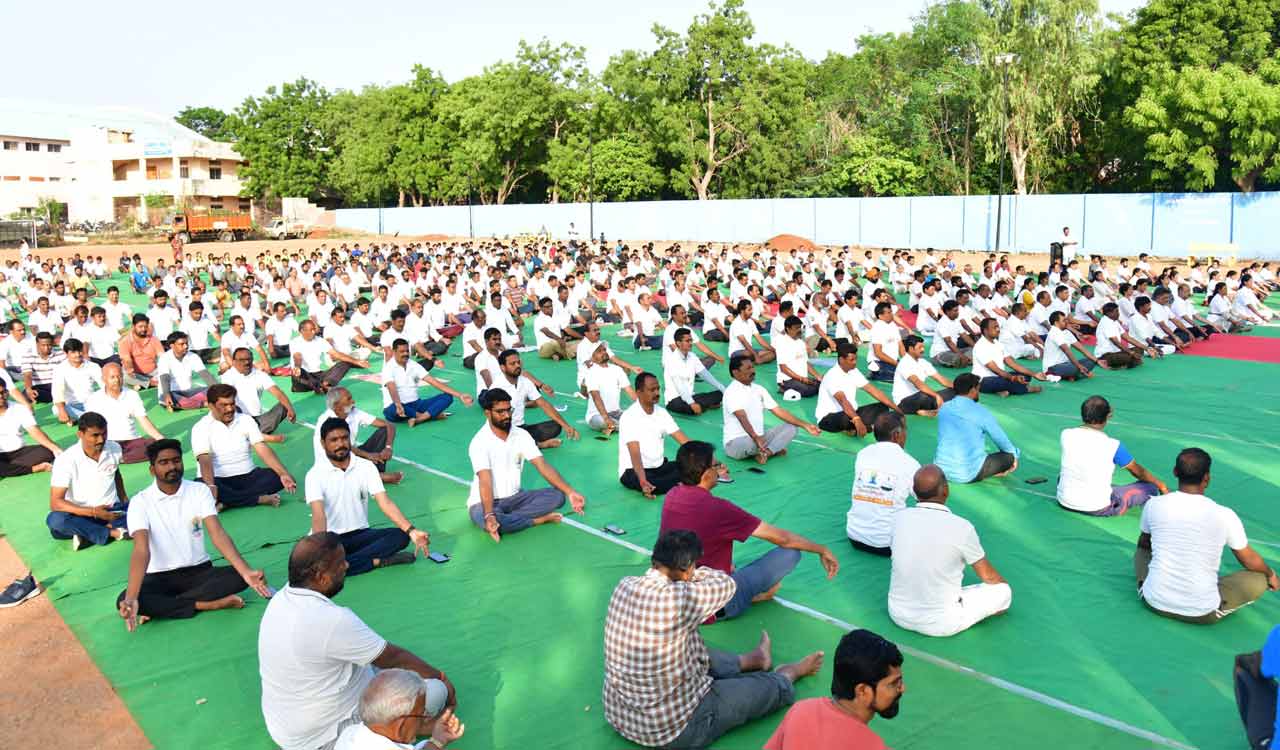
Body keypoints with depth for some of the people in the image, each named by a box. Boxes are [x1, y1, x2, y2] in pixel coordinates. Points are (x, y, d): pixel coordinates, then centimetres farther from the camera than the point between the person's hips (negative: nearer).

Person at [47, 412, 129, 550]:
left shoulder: (114, 448, -3)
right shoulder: (65, 460, -16)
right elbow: (55, 503, -20)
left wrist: (125, 500, 8)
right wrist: (93, 512, -28)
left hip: (111, 510, 3)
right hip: (82, 514, -2)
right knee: (55, 520, -36)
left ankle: (87, 534, -24)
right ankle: (112, 532, -25)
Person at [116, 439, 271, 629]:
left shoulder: (200, 490, -5)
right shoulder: (140, 502, -11)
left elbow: (218, 534, -16)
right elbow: (141, 551, -22)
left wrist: (246, 571, -32)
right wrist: (131, 599, -39)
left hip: (199, 571, 2)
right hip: (161, 577, -1)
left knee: (239, 576, -26)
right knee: (123, 600, -30)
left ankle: (160, 607, -21)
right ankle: (208, 604, -25)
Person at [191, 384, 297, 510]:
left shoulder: (246, 420, 5)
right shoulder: (201, 428, -4)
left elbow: (262, 448, -5)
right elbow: (204, 459, -19)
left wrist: (283, 473, -20)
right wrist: (211, 486, -38)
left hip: (248, 476, 3)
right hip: (219, 480, -3)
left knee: (278, 477, -21)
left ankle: (227, 502, -25)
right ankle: (260, 499, -30)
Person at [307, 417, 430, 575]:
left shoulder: (366, 466, -3)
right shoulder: (315, 475, -11)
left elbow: (385, 503, -12)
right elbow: (318, 515, -24)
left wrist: (411, 530, -27)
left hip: (360, 534, 3)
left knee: (401, 536, -23)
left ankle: (344, 564, -26)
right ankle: (376, 561, -23)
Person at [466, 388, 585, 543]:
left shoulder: (521, 435, -3)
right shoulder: (479, 442, -19)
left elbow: (543, 466, -9)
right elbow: (485, 482, -29)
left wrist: (570, 492, -22)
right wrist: (489, 516, -44)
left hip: (513, 498, 6)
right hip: (483, 502, -5)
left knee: (557, 495, -15)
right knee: (492, 521, -40)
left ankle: (507, 519, -20)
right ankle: (538, 519, -17)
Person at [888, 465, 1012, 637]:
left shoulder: (899, 517, -10)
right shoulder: (961, 527, -21)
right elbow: (988, 576, -3)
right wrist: (1004, 587, 21)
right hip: (940, 625, -4)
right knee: (1003, 591, 13)